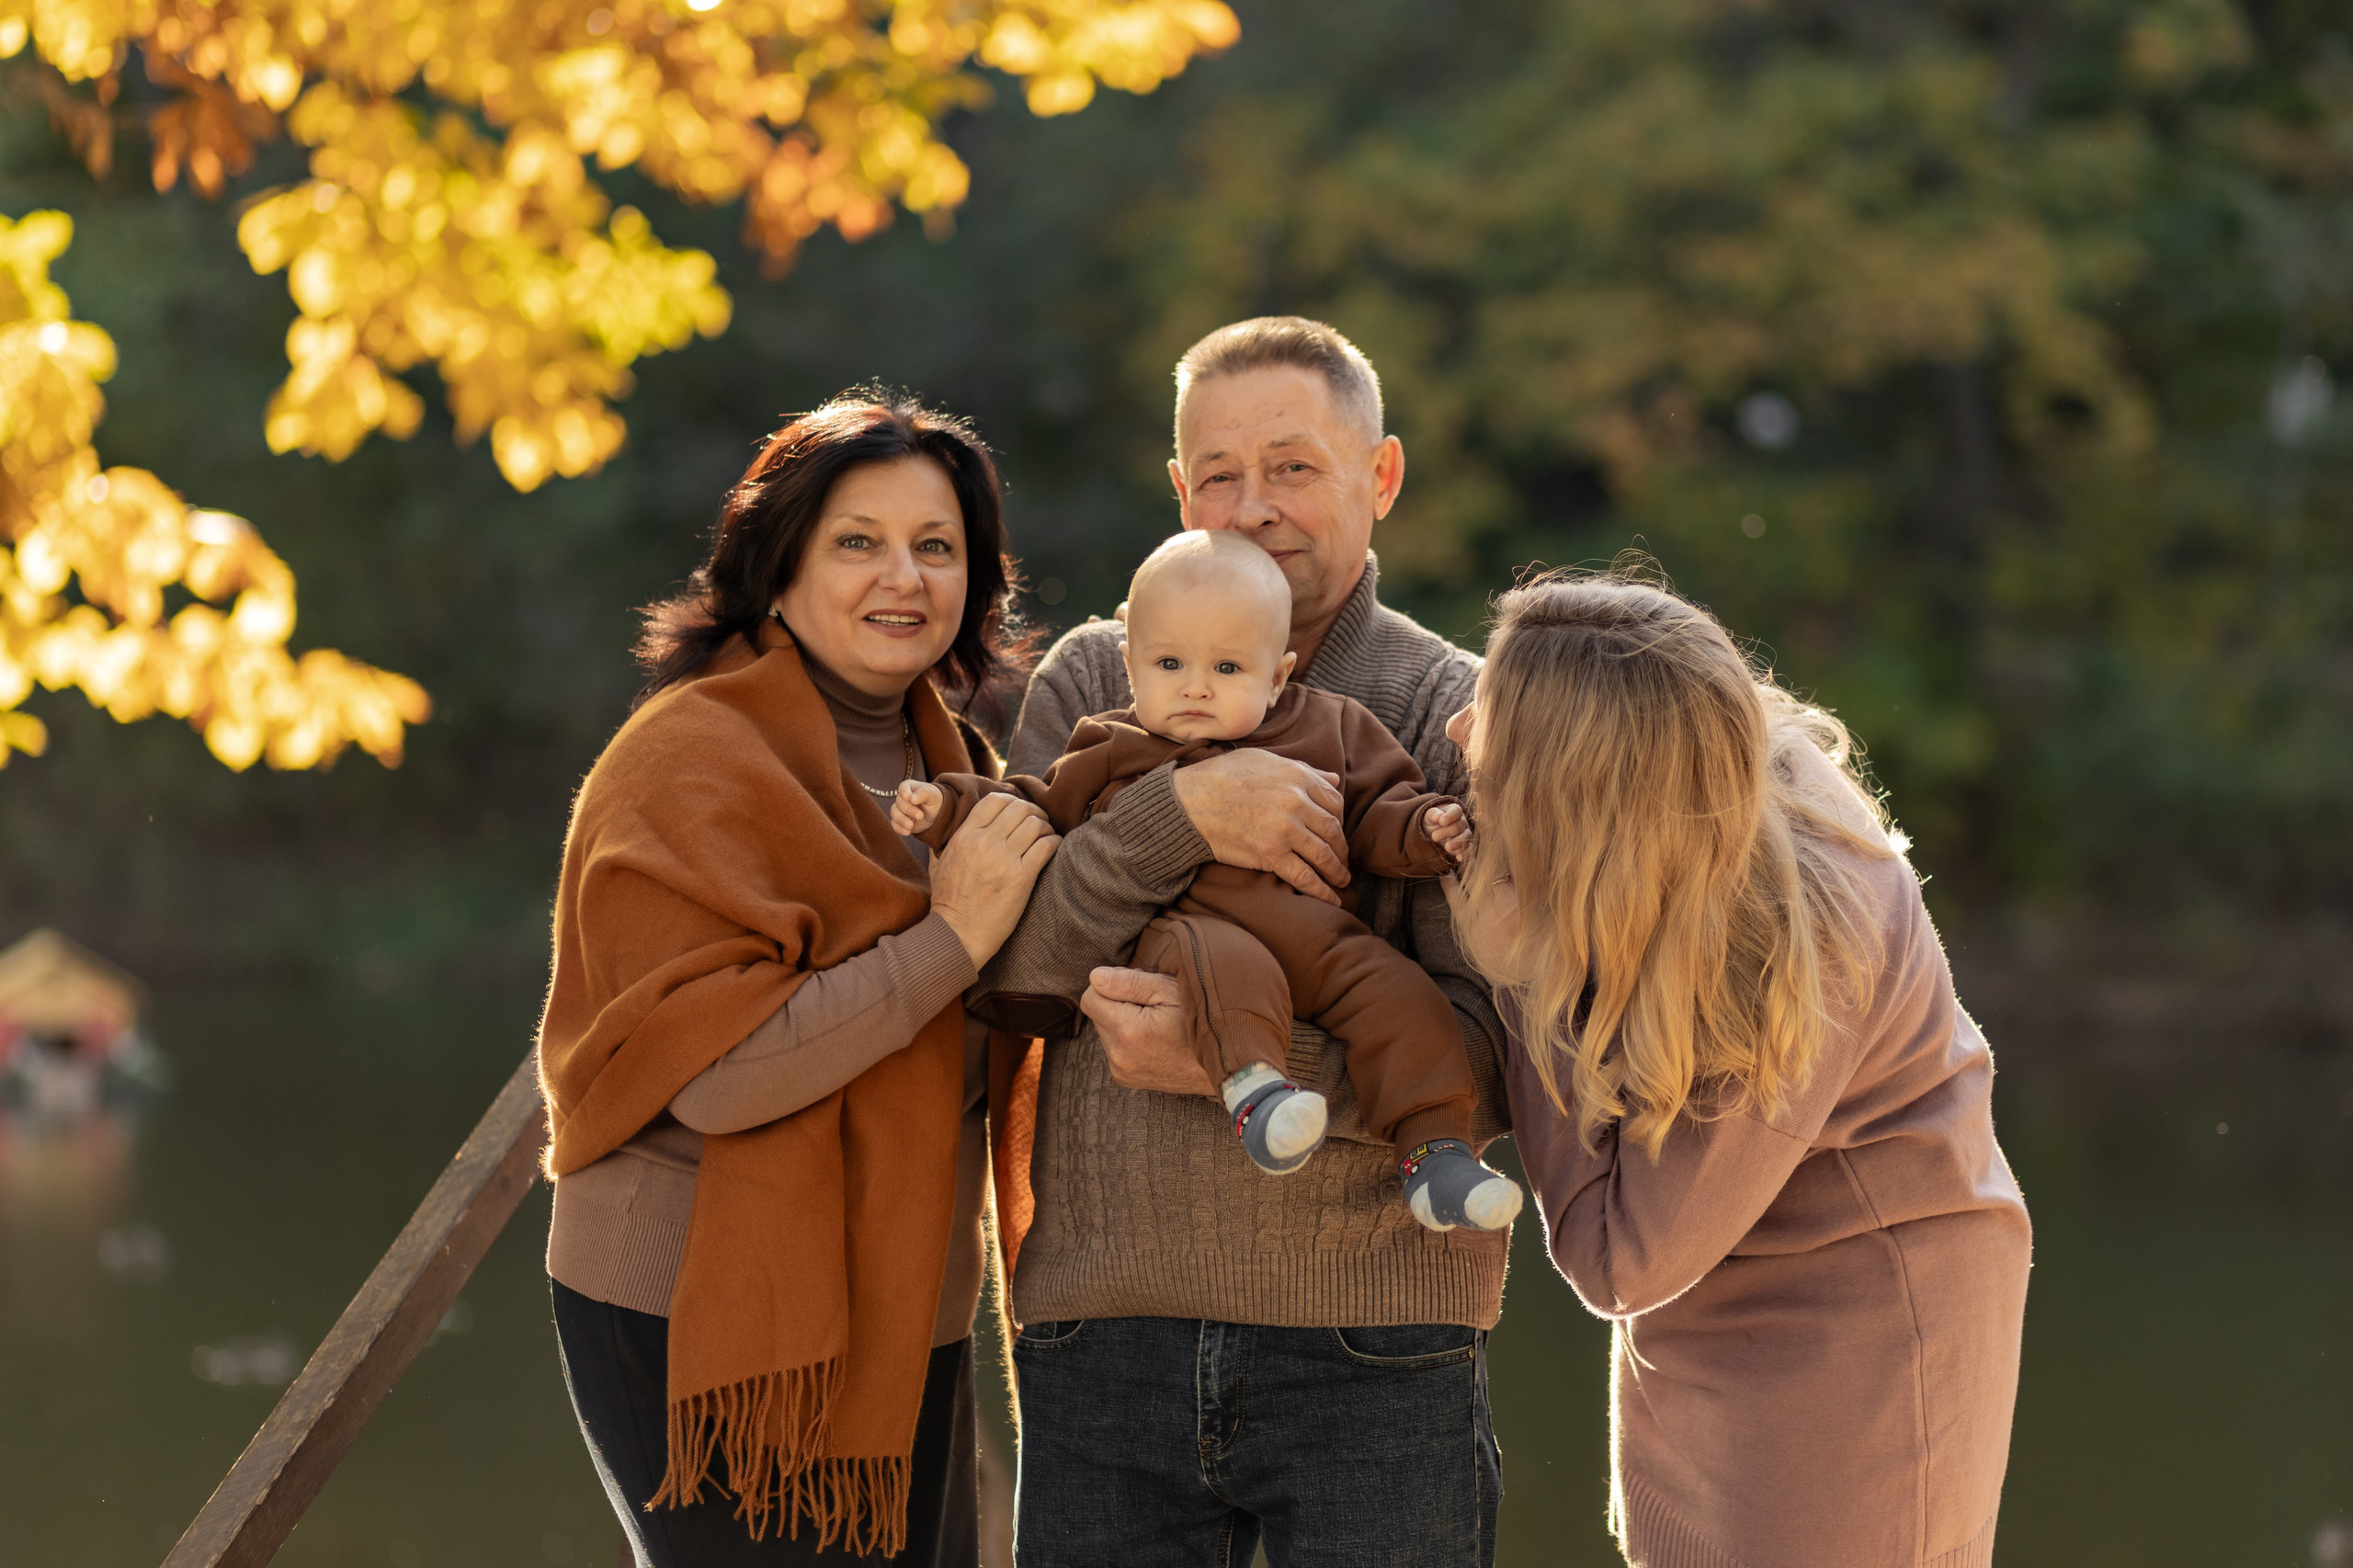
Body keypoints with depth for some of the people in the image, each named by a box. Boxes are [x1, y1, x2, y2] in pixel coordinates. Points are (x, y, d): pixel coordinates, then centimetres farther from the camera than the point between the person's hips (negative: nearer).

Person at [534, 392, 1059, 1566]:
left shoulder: (947, 760, 14)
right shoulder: (694, 762, -13)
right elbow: (712, 1072, -24)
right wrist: (950, 938, -23)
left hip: (898, 1326, 8)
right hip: (705, 1326, -8)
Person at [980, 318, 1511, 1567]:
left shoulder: (1460, 716, 1)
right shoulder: (1091, 683, 10)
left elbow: (1491, 1051, -8)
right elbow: (1001, 959, -2)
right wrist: (1181, 811, -16)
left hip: (1371, 1355, -2)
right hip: (1104, 1343, 2)